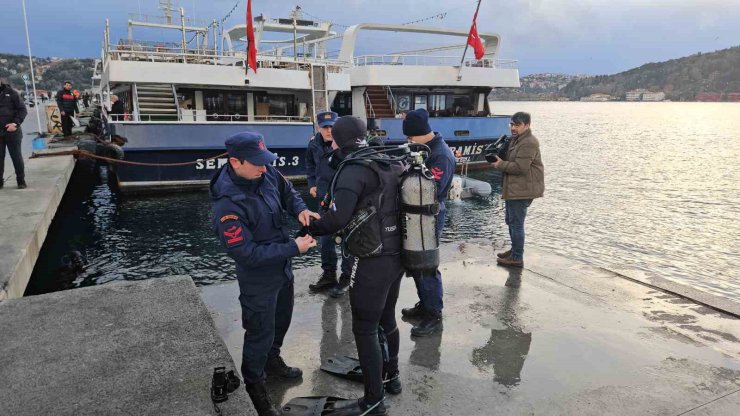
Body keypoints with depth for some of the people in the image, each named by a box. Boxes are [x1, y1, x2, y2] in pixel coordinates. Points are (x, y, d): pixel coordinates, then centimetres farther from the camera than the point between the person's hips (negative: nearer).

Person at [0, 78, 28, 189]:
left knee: (16, 156, 6)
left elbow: (22, 109, -4)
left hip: (12, 131, -3)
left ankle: (21, 180, 17)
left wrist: (15, 123, -16)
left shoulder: (11, 93, 0)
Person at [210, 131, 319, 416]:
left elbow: (287, 192, 7)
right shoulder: (227, 204, -33)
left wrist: (300, 209, -15)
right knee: (260, 333, 10)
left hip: (282, 267, 7)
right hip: (258, 277, -7)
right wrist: (293, 248, -28)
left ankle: (272, 362, 53)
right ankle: (254, 387, 36)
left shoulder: (265, 174, -13)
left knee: (281, 320, 27)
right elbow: (246, 253, -30)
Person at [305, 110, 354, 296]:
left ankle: (345, 278, 19)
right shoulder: (314, 144, 0)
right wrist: (312, 184, 10)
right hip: (324, 197, 6)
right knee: (325, 238, 14)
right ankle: (328, 275, 31)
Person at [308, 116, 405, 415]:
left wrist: (308, 229, -9)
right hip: (396, 256, 8)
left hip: (372, 263, -8)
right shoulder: (389, 165, 6)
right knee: (386, 320, 24)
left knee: (364, 330, 5)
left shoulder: (355, 170, -18)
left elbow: (336, 219, -26)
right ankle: (391, 377, 42)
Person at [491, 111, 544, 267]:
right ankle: (514, 250, 35)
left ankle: (517, 258, 2)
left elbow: (520, 167, -23)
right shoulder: (517, 139, 18)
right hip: (514, 188, 11)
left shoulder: (528, 143, -17)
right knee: (511, 221, 20)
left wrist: (500, 164, -12)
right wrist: (499, 158, 5)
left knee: (516, 223, -6)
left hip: (522, 190, -11)